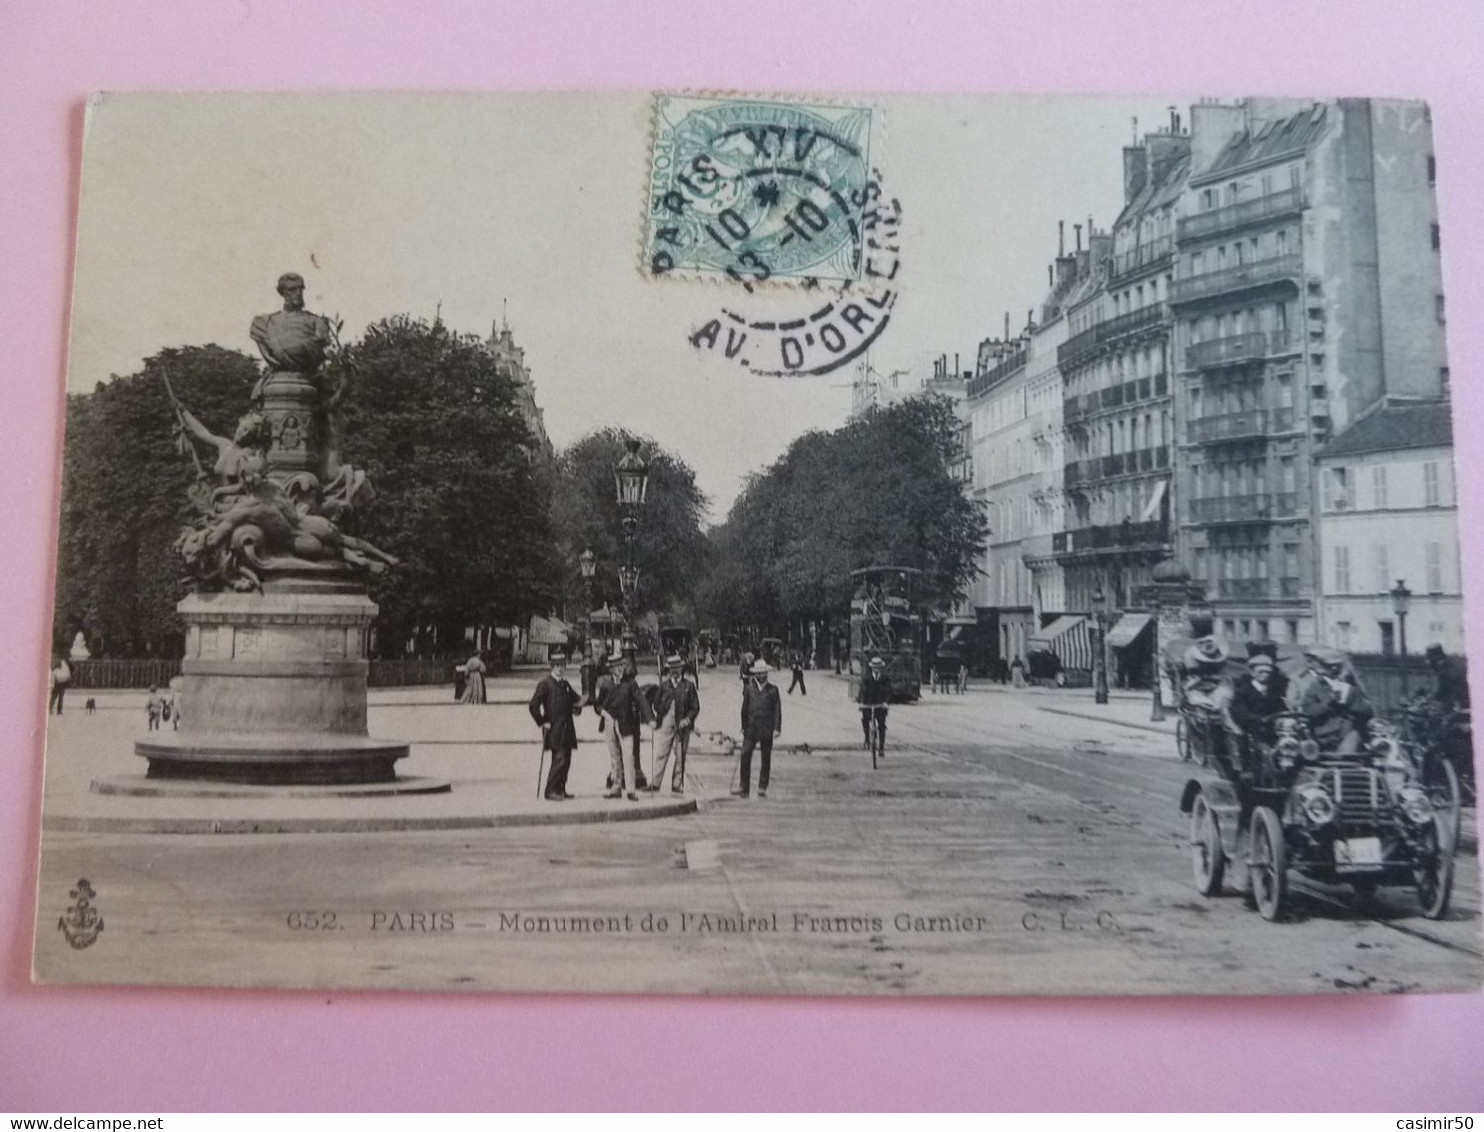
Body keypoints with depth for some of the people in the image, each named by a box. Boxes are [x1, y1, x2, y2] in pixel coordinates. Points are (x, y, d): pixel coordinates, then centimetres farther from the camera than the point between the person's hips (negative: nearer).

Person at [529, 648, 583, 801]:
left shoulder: (565, 684, 16)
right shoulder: (545, 683, -7)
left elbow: (575, 700, 31)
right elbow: (534, 705, -13)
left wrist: (578, 703, 8)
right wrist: (542, 722, -12)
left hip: (566, 729, 8)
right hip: (554, 729, -8)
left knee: (566, 760, 8)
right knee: (559, 759, -13)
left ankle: (560, 790, 16)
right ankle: (550, 791, -7)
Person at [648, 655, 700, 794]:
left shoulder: (689, 686, 4)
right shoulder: (663, 685, 10)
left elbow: (695, 707, 2)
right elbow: (656, 703, 13)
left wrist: (687, 719, -9)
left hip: (682, 725, -1)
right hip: (665, 724, 1)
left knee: (680, 757, 3)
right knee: (660, 754, -3)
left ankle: (677, 785, 10)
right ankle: (655, 784, -1)